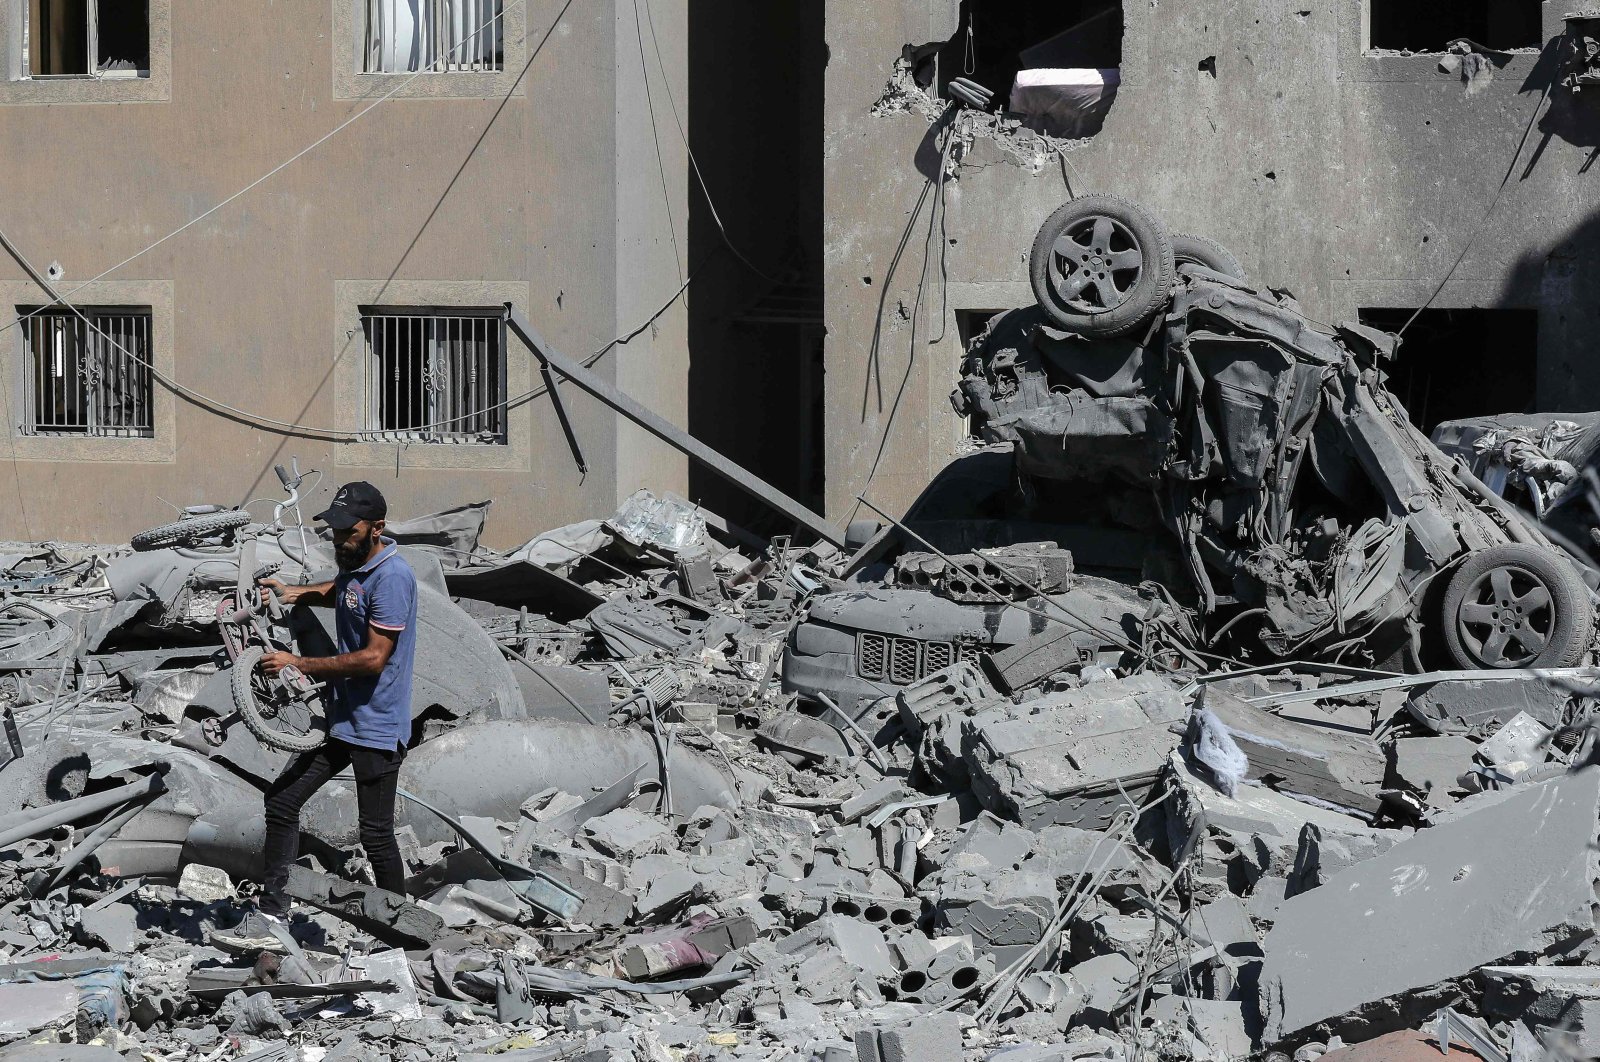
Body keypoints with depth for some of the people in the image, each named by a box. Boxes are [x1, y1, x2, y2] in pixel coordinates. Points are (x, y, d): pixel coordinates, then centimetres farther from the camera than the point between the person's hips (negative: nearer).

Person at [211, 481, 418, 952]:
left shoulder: (392, 576, -20)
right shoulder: (354, 564, 9)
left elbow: (373, 658, -25)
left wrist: (298, 665, -20)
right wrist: (298, 593, 16)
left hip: (376, 728, -10)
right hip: (338, 718, 10)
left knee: (376, 835, -2)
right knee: (282, 800, 7)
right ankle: (270, 918, 9)